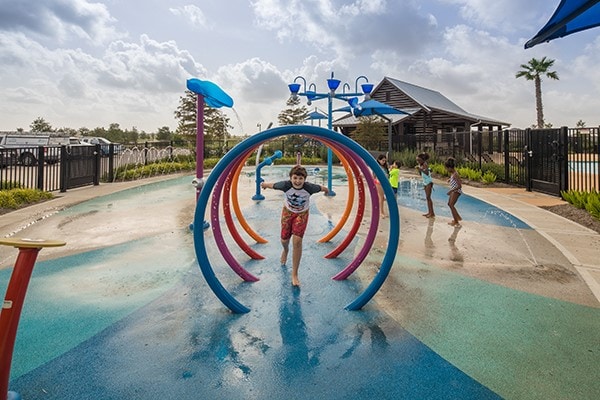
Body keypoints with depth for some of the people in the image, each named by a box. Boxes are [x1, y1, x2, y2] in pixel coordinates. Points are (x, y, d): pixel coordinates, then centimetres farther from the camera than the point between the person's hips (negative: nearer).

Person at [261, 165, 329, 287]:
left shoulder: (309, 187, -30)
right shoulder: (286, 185, -30)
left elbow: (321, 188, -8)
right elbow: (273, 185, -10)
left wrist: (326, 190, 14)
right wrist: (264, 184, 10)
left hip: (302, 214, -1)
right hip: (288, 212, 1)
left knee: (297, 241, -14)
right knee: (284, 240, 10)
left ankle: (294, 274, -1)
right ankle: (285, 250, 53)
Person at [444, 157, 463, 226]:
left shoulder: (455, 174, -23)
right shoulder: (452, 173, 5)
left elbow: (460, 186, -26)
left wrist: (451, 190, -29)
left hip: (456, 191, -10)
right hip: (453, 191, 10)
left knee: (451, 205, -13)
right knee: (449, 204, 18)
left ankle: (456, 222, -7)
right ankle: (458, 217, 32)